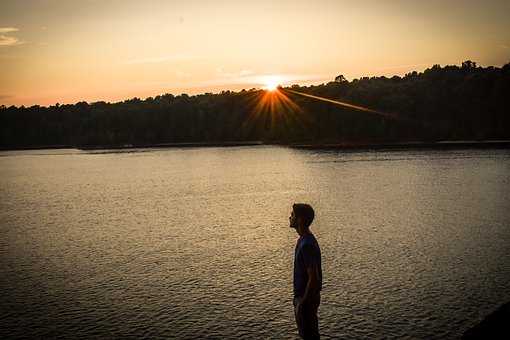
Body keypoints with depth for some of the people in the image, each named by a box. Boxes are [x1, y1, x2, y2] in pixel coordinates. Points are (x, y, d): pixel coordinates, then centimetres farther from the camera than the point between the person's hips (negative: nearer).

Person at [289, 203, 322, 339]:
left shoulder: (307, 245, -26)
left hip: (306, 298, -10)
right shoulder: (304, 239, 7)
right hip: (303, 295, 10)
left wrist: (302, 303, -21)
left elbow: (313, 278, -26)